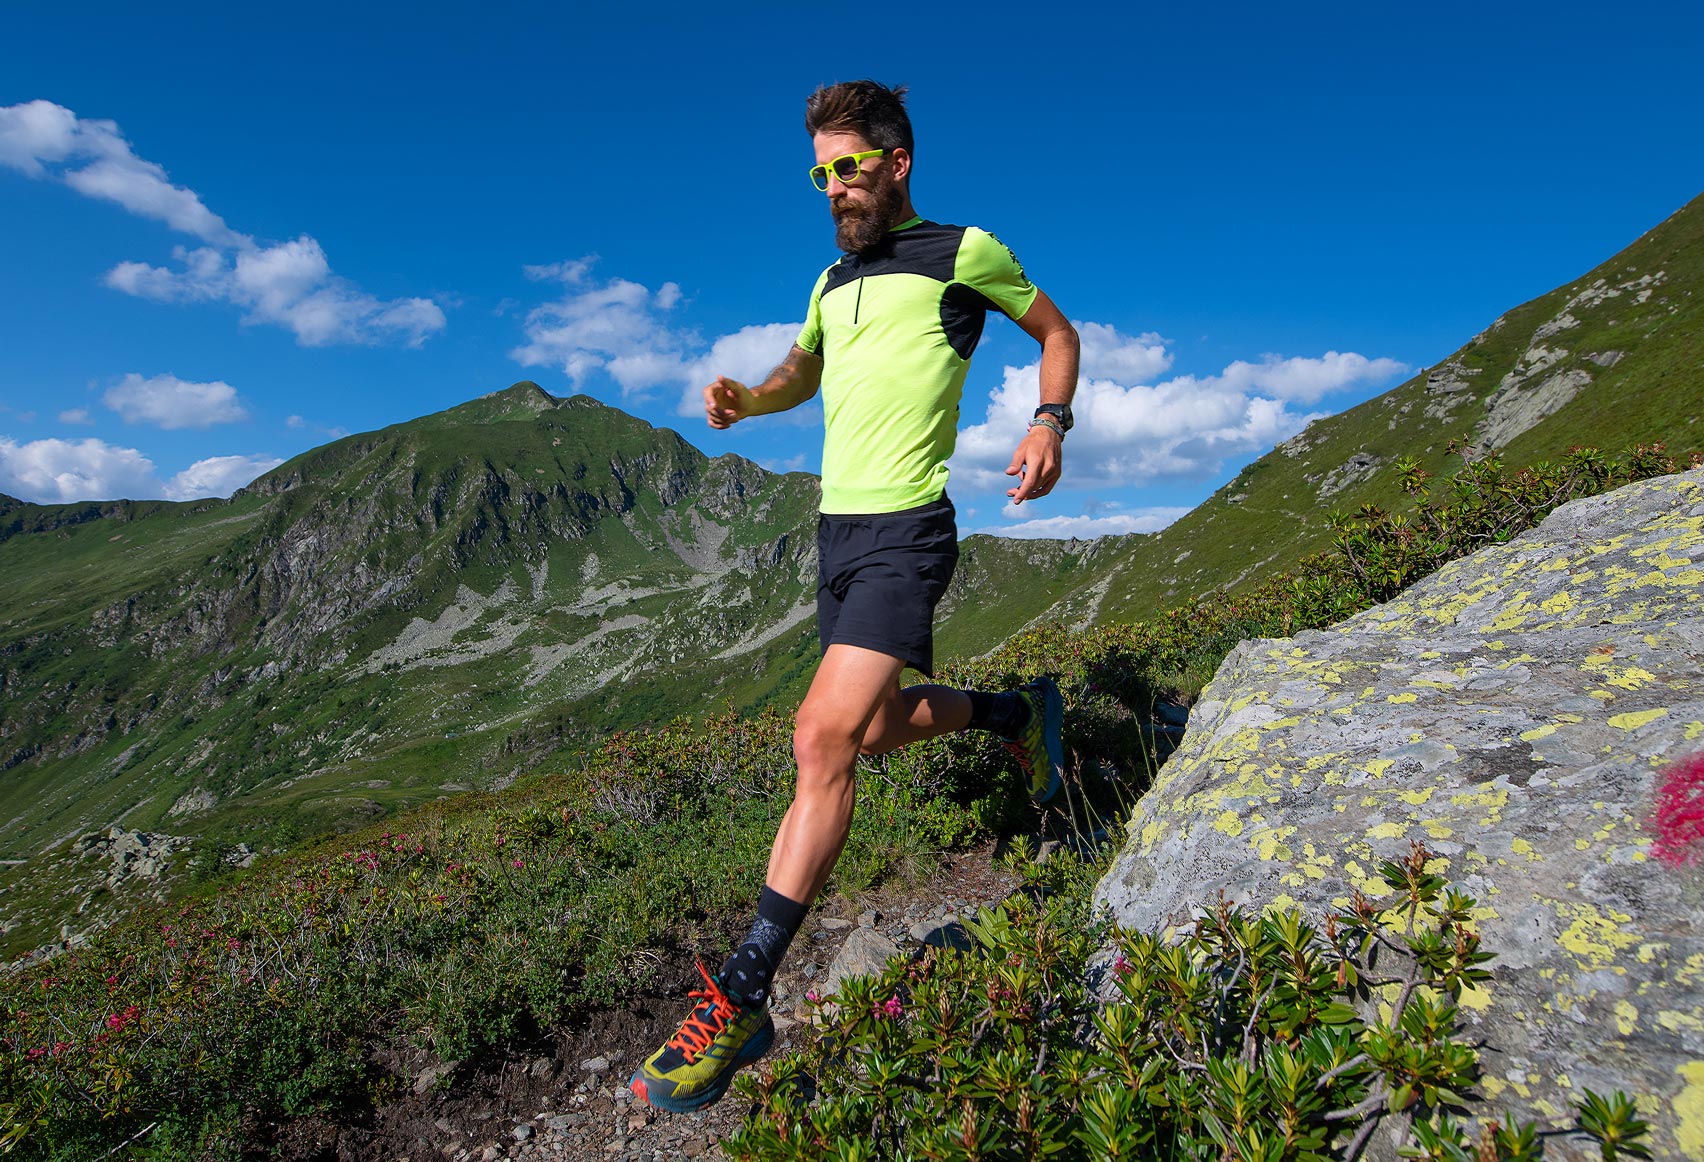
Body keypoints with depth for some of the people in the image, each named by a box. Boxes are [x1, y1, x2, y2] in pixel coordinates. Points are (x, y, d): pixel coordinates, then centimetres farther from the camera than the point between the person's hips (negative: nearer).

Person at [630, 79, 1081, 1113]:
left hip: (906, 531, -8)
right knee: (880, 729, 15)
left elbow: (1059, 334, 13)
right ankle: (1016, 711, 41)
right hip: (839, 527, 8)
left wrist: (1050, 424, -7)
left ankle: (741, 1000, -12)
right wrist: (744, 399, 11)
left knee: (824, 738, -19)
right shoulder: (834, 282, 18)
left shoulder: (966, 251, 1)